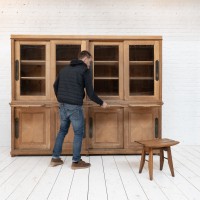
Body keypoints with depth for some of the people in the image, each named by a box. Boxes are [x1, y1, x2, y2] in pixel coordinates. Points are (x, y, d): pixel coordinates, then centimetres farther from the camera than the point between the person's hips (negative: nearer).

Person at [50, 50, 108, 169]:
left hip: (63, 105, 7)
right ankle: (76, 162, 11)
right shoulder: (85, 70, -5)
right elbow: (90, 93, -9)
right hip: (75, 106, -7)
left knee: (62, 130, 19)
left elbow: (55, 85, 22)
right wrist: (101, 103, 5)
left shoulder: (65, 69, 16)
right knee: (79, 133, 5)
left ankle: (55, 158, 23)